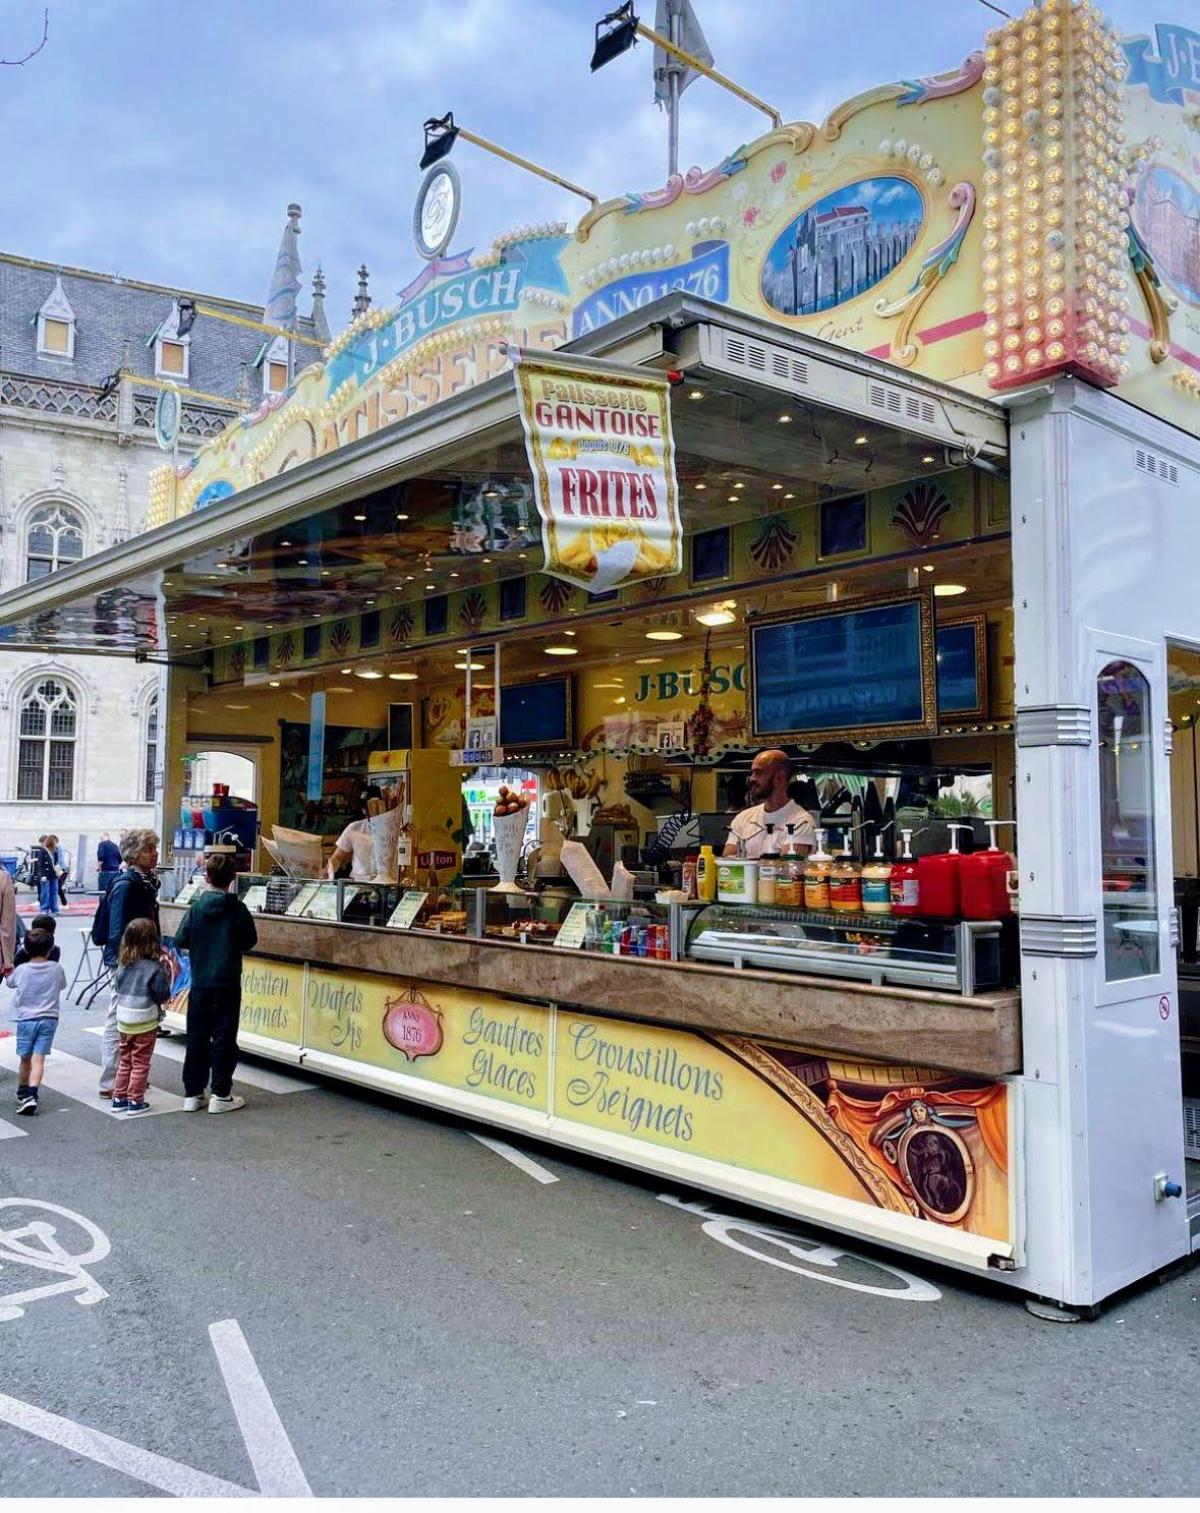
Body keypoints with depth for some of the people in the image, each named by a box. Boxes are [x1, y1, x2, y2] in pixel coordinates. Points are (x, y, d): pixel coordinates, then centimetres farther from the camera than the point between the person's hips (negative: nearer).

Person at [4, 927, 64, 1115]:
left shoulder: (21, 970, -5)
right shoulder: (56, 969, -4)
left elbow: (10, 982, 16)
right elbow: (62, 986, 14)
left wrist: (8, 973, 36)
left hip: (26, 1020, 0)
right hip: (48, 1019, 0)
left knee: (25, 1059, 14)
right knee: (38, 1059, -5)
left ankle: (22, 1094, 32)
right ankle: (32, 1095, -19)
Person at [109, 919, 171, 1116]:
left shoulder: (123, 965, -1)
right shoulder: (154, 968, -18)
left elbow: (117, 990, 9)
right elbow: (163, 996, -14)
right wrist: (167, 977, 1)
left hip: (123, 1022, 5)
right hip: (145, 1024, -5)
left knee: (124, 1062, 18)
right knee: (140, 1064, 7)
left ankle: (118, 1098, 23)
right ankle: (135, 1101, 10)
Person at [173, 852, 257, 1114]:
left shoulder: (197, 906, -6)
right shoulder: (238, 909, -10)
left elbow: (180, 941, -4)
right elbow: (250, 941, 0)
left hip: (199, 982, 2)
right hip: (227, 983, -2)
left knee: (197, 1037, 11)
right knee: (224, 1038, 4)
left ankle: (192, 1094, 17)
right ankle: (220, 1095, 7)